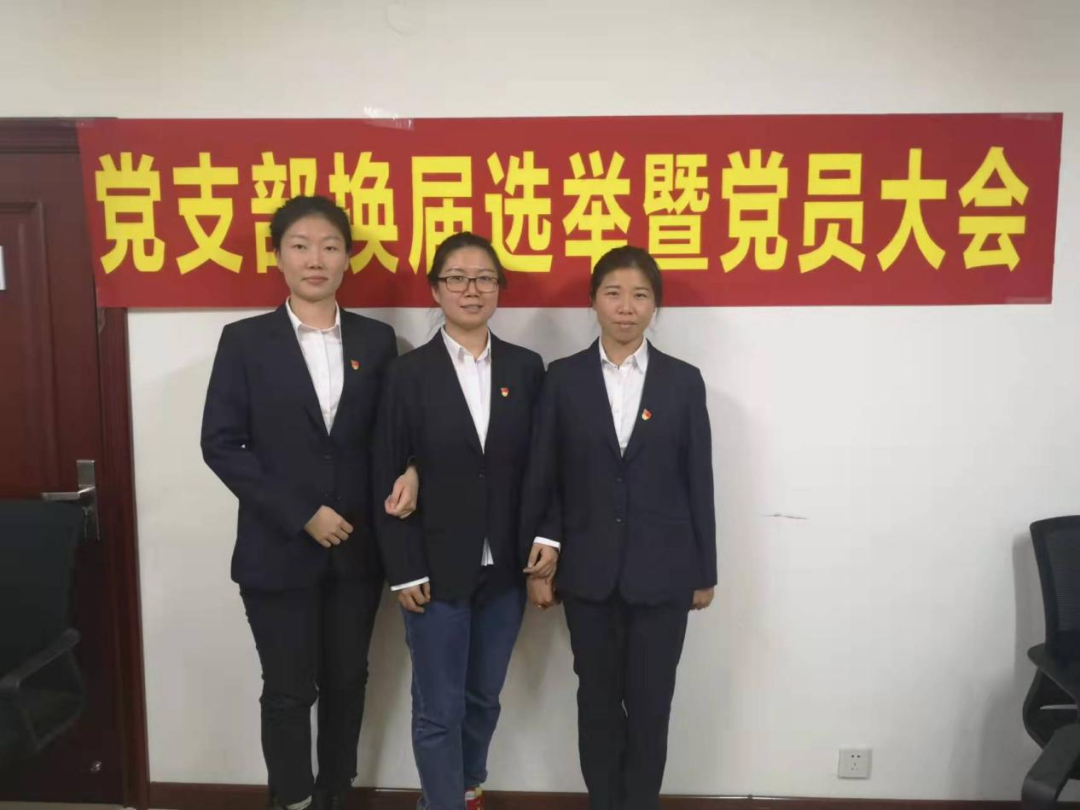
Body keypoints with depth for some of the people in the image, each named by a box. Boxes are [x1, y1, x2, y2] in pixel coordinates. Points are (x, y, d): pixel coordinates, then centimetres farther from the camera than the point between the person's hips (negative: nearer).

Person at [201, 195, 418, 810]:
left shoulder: (377, 340, 3)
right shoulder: (245, 340, -3)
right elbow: (222, 443, -7)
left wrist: (410, 471, -15)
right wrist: (301, 515, -13)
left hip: (357, 548, 3)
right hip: (278, 549, -2)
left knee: (347, 684, 15)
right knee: (288, 691, 9)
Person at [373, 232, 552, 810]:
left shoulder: (527, 369, 3)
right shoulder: (409, 373, -5)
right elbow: (388, 479, -6)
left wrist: (547, 535, -6)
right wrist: (403, 571, -9)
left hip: (504, 568, 3)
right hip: (437, 568, -3)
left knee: (484, 698, 19)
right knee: (438, 709, 7)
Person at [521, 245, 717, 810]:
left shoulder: (684, 381, 0)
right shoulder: (564, 378, -1)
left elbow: (698, 481, 2)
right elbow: (541, 479, 0)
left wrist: (704, 571, 3)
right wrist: (536, 564, -1)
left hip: (661, 571, 0)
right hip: (587, 570, 1)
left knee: (650, 704, 9)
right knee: (598, 699, 14)